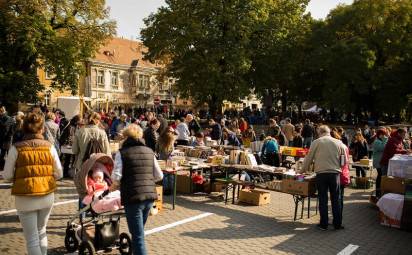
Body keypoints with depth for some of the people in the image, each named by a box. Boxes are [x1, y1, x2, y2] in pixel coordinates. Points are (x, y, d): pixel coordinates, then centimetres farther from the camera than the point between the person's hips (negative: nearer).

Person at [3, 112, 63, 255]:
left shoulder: (16, 148, -8)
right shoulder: (49, 147, -3)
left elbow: (7, 176, -5)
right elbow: (58, 174, 0)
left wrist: (19, 178, 14)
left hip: (25, 199, -3)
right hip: (47, 196, 3)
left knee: (31, 238, 9)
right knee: (41, 232, 24)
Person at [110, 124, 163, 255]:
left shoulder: (122, 152, -2)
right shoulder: (149, 151, 11)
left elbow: (116, 176, -11)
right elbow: (159, 176, 10)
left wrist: (114, 186, 10)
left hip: (133, 197, -5)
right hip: (150, 195, 5)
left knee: (137, 236, 1)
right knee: (138, 231, 25)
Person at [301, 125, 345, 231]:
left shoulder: (316, 142, 0)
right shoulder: (339, 143, 6)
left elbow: (309, 158, 4)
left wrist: (303, 169, 18)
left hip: (321, 173, -2)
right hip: (335, 173, 2)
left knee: (323, 199, 6)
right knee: (336, 199, 10)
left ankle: (324, 224, 12)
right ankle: (337, 224, 16)